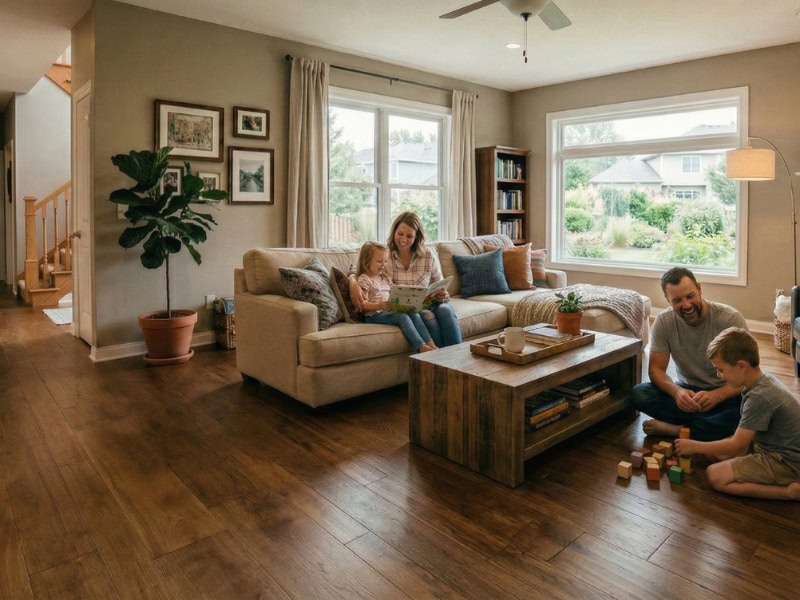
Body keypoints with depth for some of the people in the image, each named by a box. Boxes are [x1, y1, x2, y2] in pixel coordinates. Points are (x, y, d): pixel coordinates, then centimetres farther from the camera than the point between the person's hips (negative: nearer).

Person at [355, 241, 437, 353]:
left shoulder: (385, 278, 21)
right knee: (402, 317, -29)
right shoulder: (364, 279, -5)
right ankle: (421, 347, -38)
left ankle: (431, 344, -28)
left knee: (414, 314, -16)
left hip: (388, 311, 7)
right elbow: (363, 304, -14)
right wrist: (380, 306, -30)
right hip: (374, 316, -7)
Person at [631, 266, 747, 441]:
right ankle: (719, 428, -21)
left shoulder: (731, 318, -17)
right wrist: (677, 391, -32)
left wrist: (716, 395, -37)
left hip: (726, 394, -2)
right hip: (688, 392, 2)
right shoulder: (663, 322, -10)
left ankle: (675, 430, -23)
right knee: (639, 394, -25)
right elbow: (656, 369, -9)